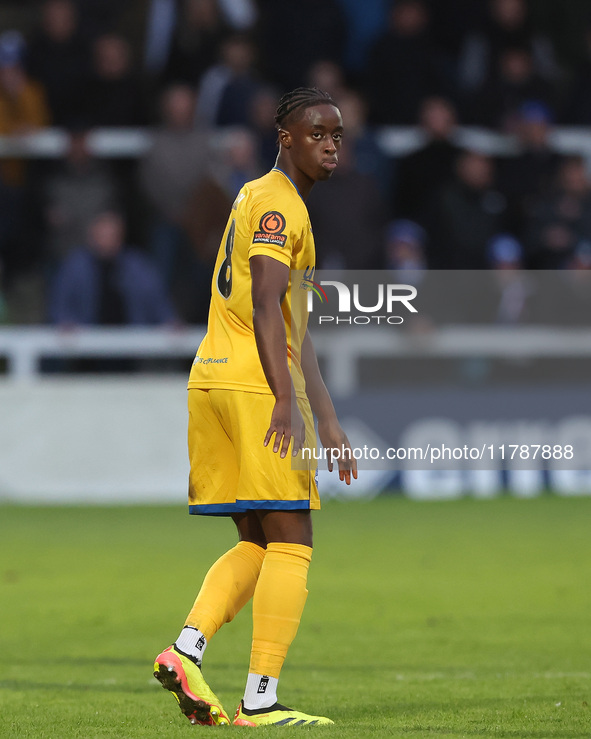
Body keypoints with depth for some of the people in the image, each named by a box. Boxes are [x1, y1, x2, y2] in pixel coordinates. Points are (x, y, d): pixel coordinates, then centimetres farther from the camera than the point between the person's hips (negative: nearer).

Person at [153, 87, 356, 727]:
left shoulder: (261, 198, 25)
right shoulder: (277, 203, -7)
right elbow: (265, 305, -19)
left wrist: (328, 421, 26)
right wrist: (286, 400, -26)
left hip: (211, 382, 9)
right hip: (255, 385, -9)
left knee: (257, 544, 13)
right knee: (290, 545, -6)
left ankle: (185, 650, -3)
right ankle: (260, 700, -9)